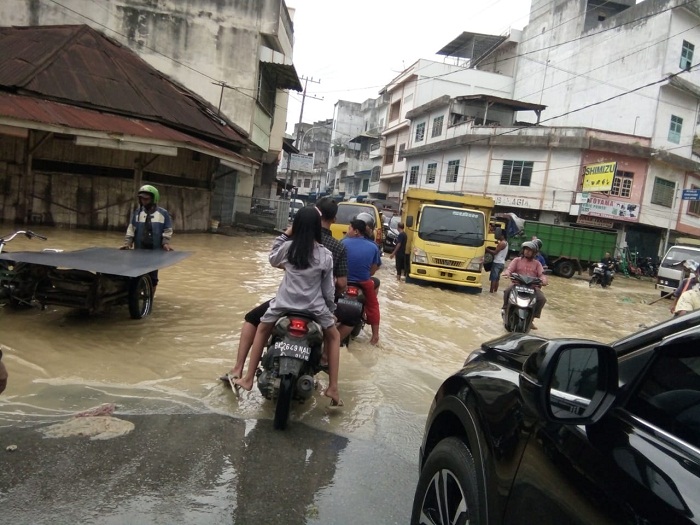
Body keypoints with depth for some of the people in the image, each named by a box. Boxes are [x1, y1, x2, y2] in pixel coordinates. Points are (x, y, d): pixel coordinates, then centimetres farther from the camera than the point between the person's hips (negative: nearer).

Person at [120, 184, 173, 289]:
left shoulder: (163, 213, -1)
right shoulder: (137, 212, 4)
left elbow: (167, 230, 2)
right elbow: (131, 229, 5)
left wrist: (165, 243, -12)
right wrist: (127, 243, -6)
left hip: (156, 250, -2)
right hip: (139, 250, 2)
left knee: (153, 274, 6)